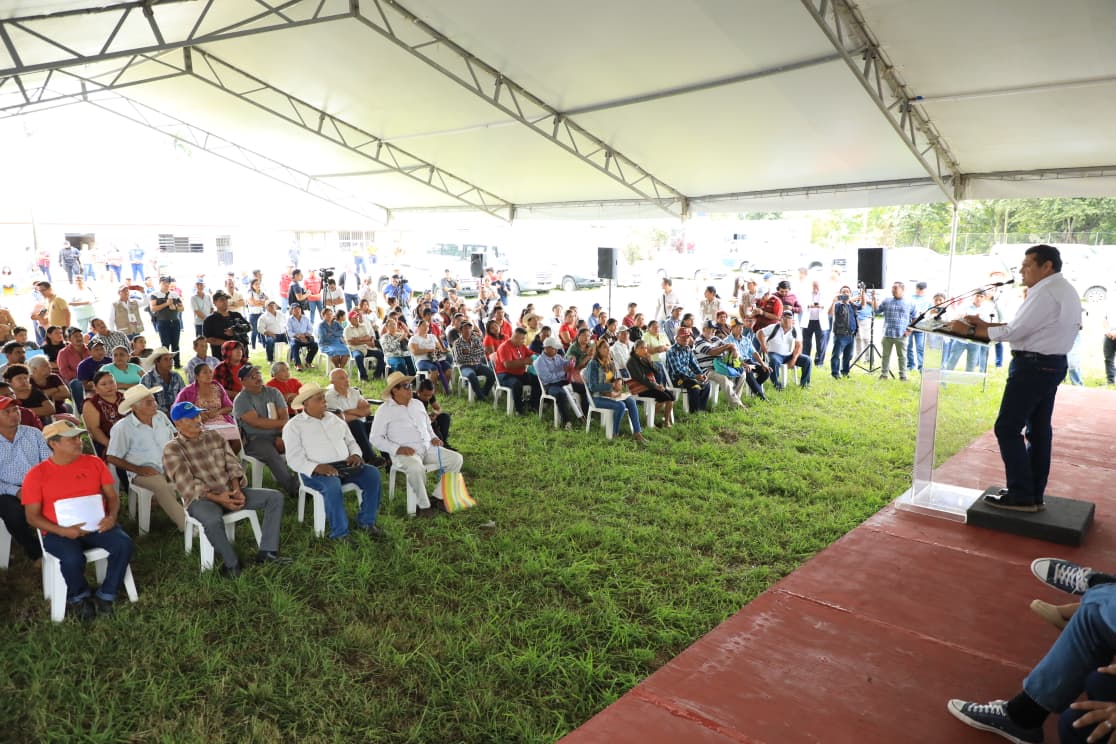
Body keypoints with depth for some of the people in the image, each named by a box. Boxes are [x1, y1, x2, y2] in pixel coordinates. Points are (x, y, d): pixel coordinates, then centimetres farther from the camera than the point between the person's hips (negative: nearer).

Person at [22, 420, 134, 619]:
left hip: (96, 526, 3)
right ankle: (79, 597, 1)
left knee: (124, 544, -25)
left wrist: (111, 516, -12)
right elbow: (32, 517, -2)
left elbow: (112, 496, 10)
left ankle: (105, 595, -4)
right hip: (59, 533, -3)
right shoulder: (36, 475, -1)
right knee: (73, 559, -33)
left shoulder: (94, 463, 7)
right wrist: (62, 530, -18)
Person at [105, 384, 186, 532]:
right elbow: (112, 458, -4)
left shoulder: (161, 416, 7)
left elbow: (173, 440, 20)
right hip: (144, 473, -5)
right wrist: (138, 469, -12)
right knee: (162, 486, -36)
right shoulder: (122, 428, -8)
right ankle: (186, 526, -34)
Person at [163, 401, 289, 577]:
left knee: (275, 497, -9)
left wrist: (236, 489, -9)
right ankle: (232, 563, -17)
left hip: (229, 492, 6)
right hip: (201, 499, -6)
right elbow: (186, 485, -13)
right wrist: (216, 498, -21)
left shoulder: (214, 436, 13)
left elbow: (233, 464, 9)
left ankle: (267, 552, -10)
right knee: (213, 521, -41)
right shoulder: (172, 449, -5)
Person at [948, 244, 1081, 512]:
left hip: (1033, 366, -10)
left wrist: (970, 331, -14)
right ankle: (1034, 494, 20)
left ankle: (1021, 496, 0)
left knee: (1007, 429, -5)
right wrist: (986, 324, 7)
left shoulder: (1045, 292, -18)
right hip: (1051, 364, 11)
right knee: (1039, 430, 13)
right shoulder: (1065, 290, 15)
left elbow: (1015, 332, -20)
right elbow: (1027, 327, 14)